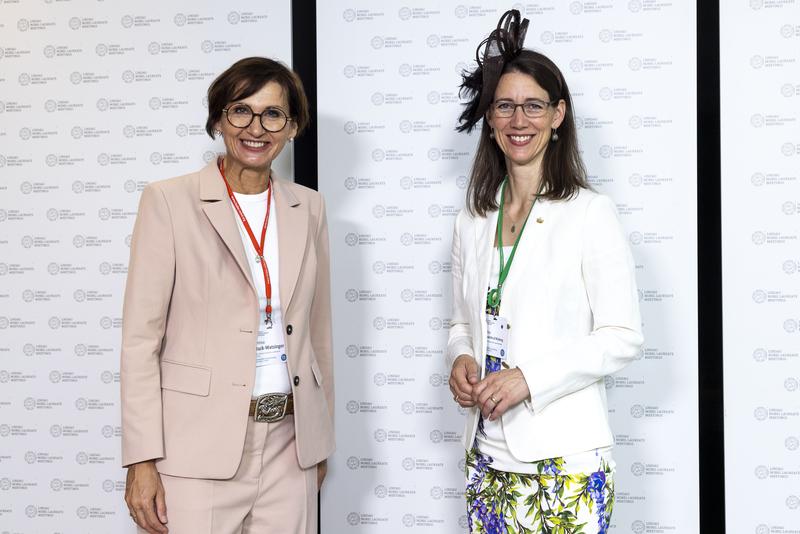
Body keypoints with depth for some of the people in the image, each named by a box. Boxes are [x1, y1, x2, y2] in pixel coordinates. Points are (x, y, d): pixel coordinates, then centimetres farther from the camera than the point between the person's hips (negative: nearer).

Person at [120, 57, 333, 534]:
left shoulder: (308, 208, 8)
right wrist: (142, 461, -10)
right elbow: (141, 338, -6)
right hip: (199, 448, -3)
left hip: (288, 445, 4)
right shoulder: (170, 201, -4)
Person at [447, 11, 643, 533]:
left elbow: (623, 336, -9)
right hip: (489, 451, 5)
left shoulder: (590, 213, -7)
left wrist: (529, 378, -18)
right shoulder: (473, 220, 8)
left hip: (564, 456, -4)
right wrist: (460, 361, -5)